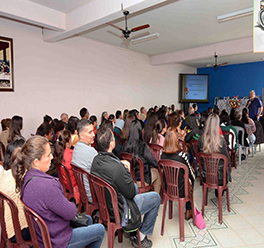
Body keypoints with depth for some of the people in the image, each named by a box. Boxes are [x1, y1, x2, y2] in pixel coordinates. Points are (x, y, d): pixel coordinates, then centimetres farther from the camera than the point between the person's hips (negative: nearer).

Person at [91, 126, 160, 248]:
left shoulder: (95, 160, -9)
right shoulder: (117, 168, -35)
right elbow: (131, 194, -22)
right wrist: (127, 170, -11)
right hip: (118, 211, -8)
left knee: (134, 186, 30)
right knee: (156, 197, 7)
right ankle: (140, 237, 20)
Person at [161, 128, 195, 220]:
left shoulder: (162, 155, -12)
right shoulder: (181, 155, -25)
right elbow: (192, 175, -11)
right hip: (180, 191, -4)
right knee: (191, 179, 25)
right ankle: (188, 212, 38)